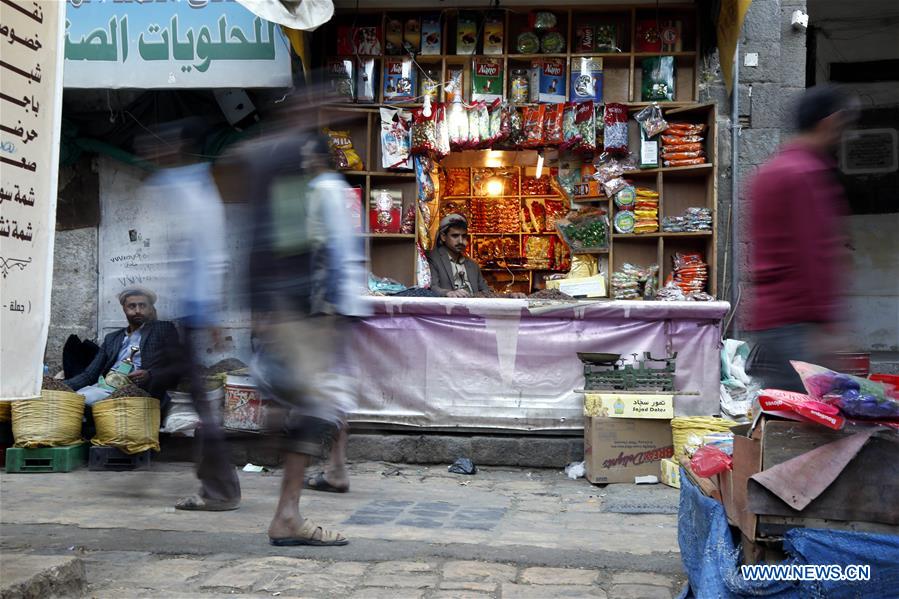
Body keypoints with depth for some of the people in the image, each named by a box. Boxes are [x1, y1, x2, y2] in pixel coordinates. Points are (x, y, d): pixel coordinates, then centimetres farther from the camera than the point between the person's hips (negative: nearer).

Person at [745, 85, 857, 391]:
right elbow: (816, 252, -16)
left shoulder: (768, 171, 20)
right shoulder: (808, 173, -11)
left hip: (767, 315, 10)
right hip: (795, 319, -10)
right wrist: (827, 323, -18)